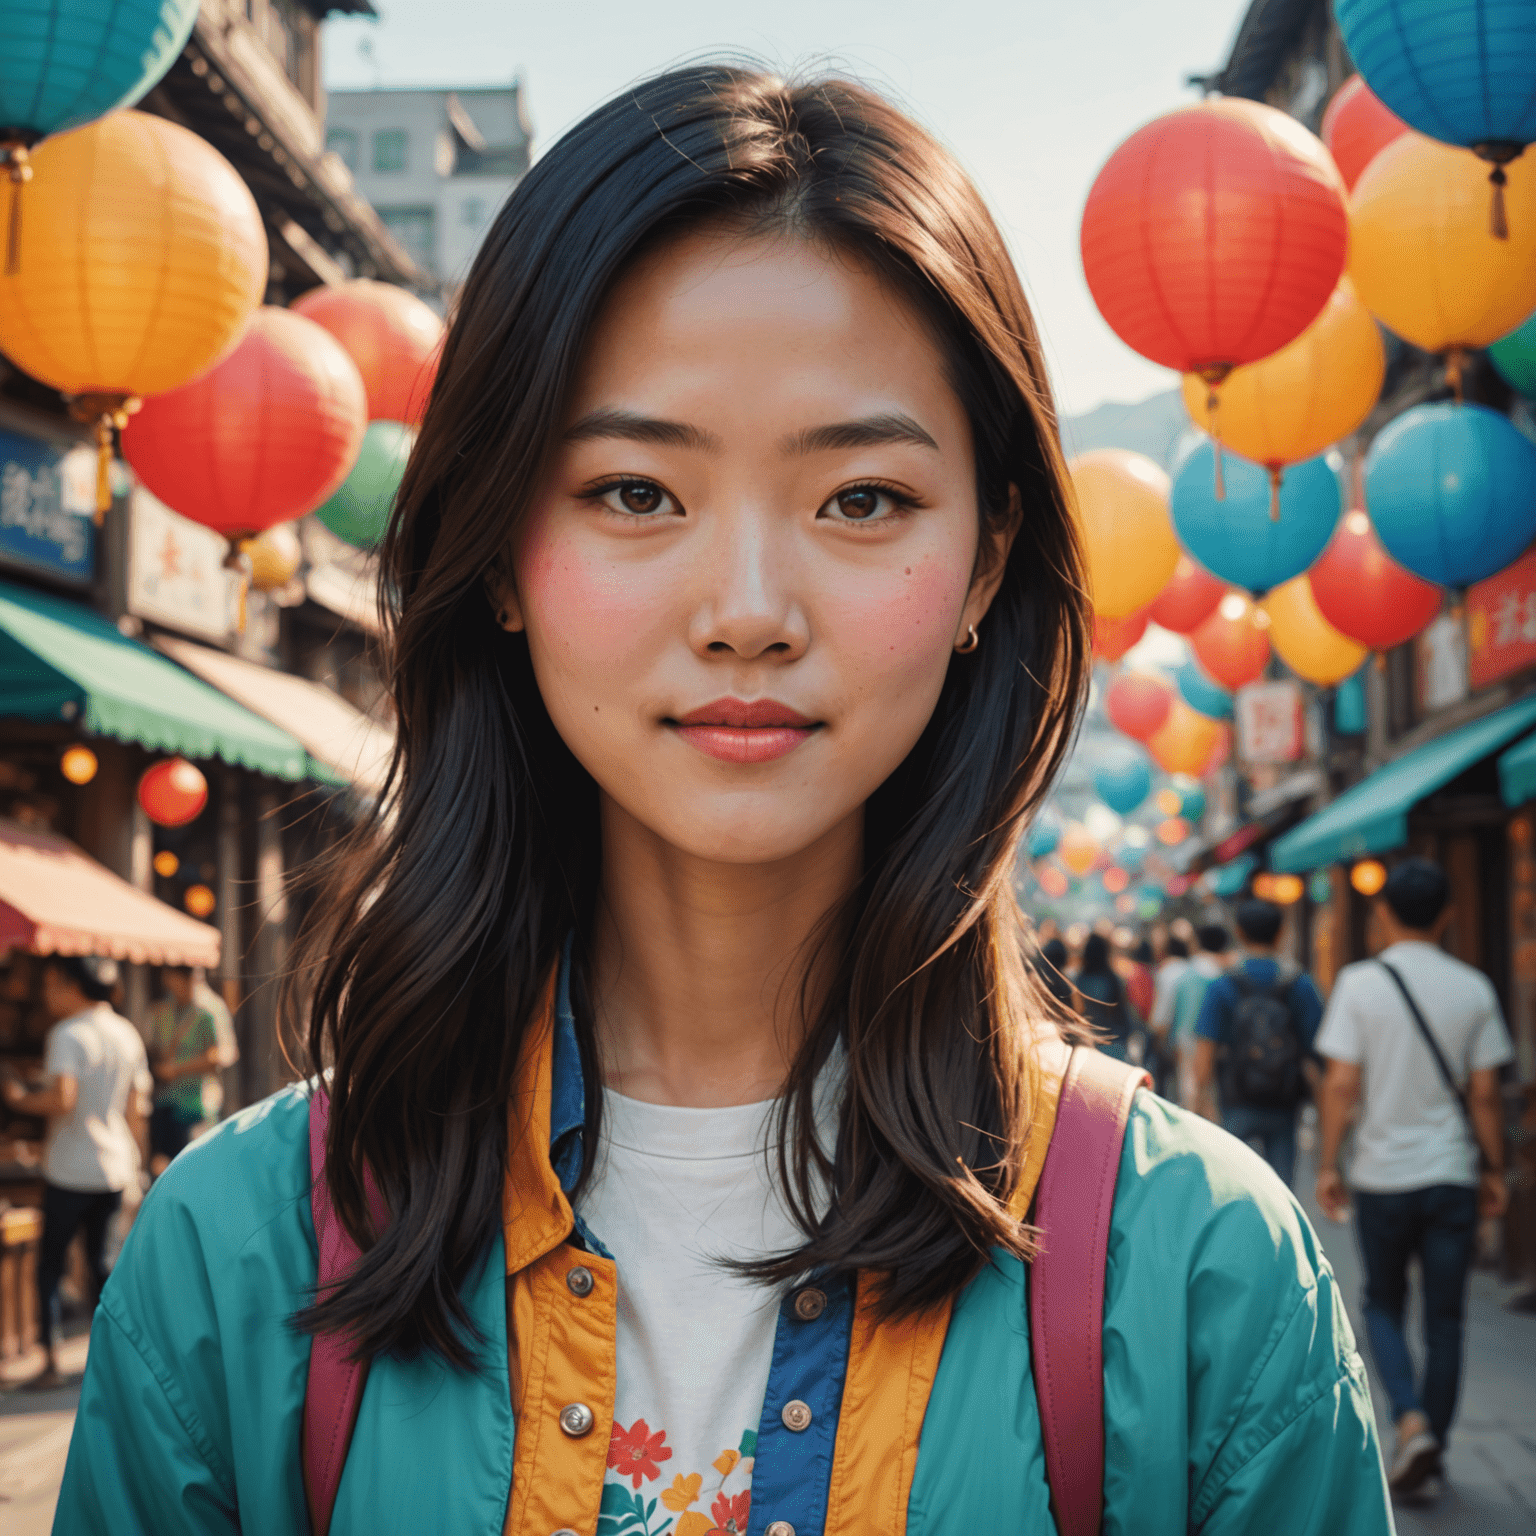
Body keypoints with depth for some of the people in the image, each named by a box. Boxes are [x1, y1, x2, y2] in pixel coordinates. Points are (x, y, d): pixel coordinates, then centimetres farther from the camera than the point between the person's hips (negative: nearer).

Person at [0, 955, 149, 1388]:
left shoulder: (68, 1035, -13)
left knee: (50, 1262, 5)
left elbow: (62, 1099, -26)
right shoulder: (127, 1034, 8)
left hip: (71, 1170, -6)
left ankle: (52, 1359, 2)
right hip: (116, 1168, 6)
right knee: (101, 1261, 16)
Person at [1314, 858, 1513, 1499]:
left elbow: (1340, 1085, -9)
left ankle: (1411, 1420, -6)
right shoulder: (1472, 988, -1)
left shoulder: (1359, 983, -6)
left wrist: (1327, 1164, -1)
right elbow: (1484, 1093, 0)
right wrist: (1494, 1170, 10)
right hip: (1452, 1175, 1)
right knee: (1445, 1318, 10)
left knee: (1383, 1306, 15)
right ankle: (1430, 1450, 15)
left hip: (1382, 1175, -1)